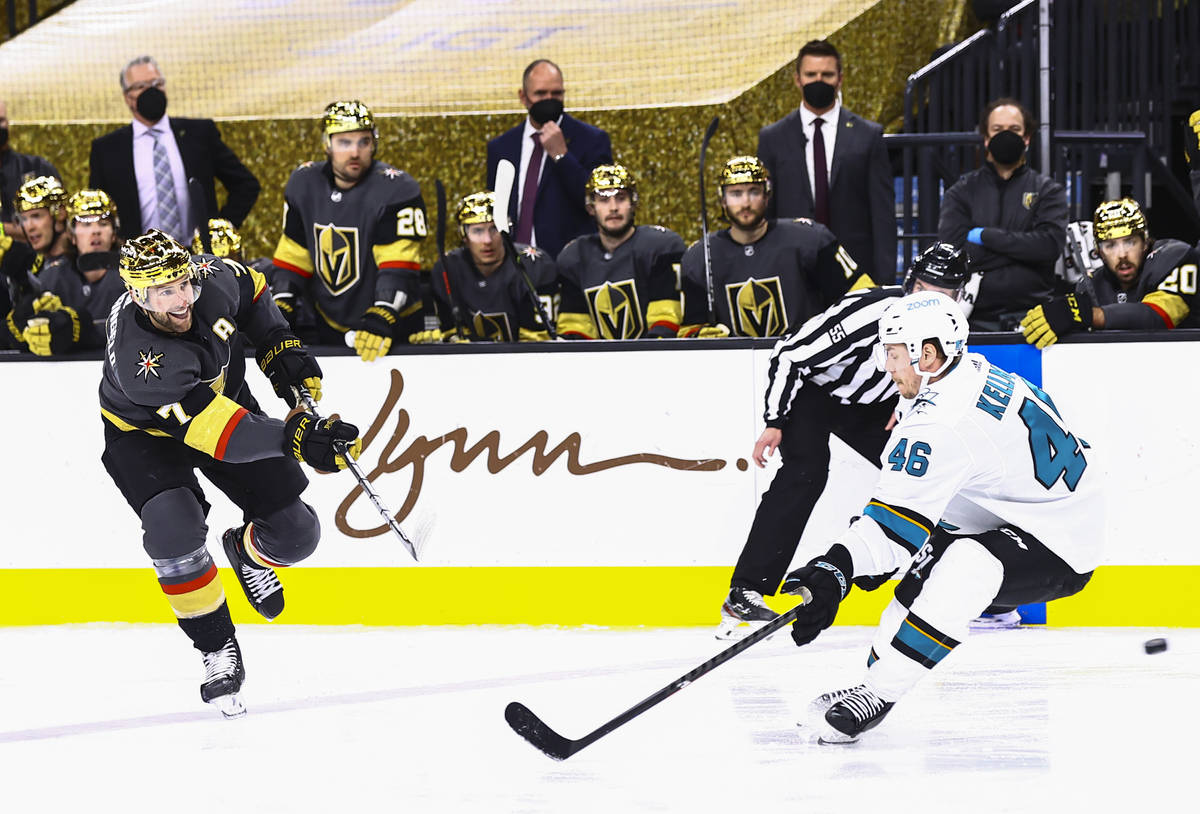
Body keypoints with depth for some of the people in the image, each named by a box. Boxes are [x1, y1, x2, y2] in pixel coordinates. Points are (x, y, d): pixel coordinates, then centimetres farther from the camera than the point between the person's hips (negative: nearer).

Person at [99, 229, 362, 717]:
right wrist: (297, 439, -56)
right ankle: (218, 649, -11)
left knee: (295, 533, -3)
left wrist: (281, 349, -5)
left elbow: (248, 287, 3)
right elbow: (217, 433, -46)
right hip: (145, 434, -5)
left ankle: (247, 550, 35)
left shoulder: (211, 279, -25)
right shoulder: (141, 359, -41)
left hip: (226, 398, 5)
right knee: (174, 526, -32)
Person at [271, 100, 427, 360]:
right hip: (329, 327, 5)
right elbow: (293, 255, 8)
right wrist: (280, 310, -1)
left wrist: (380, 320, -33)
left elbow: (399, 263, -23)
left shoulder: (395, 189, -16)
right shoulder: (303, 183, 1)